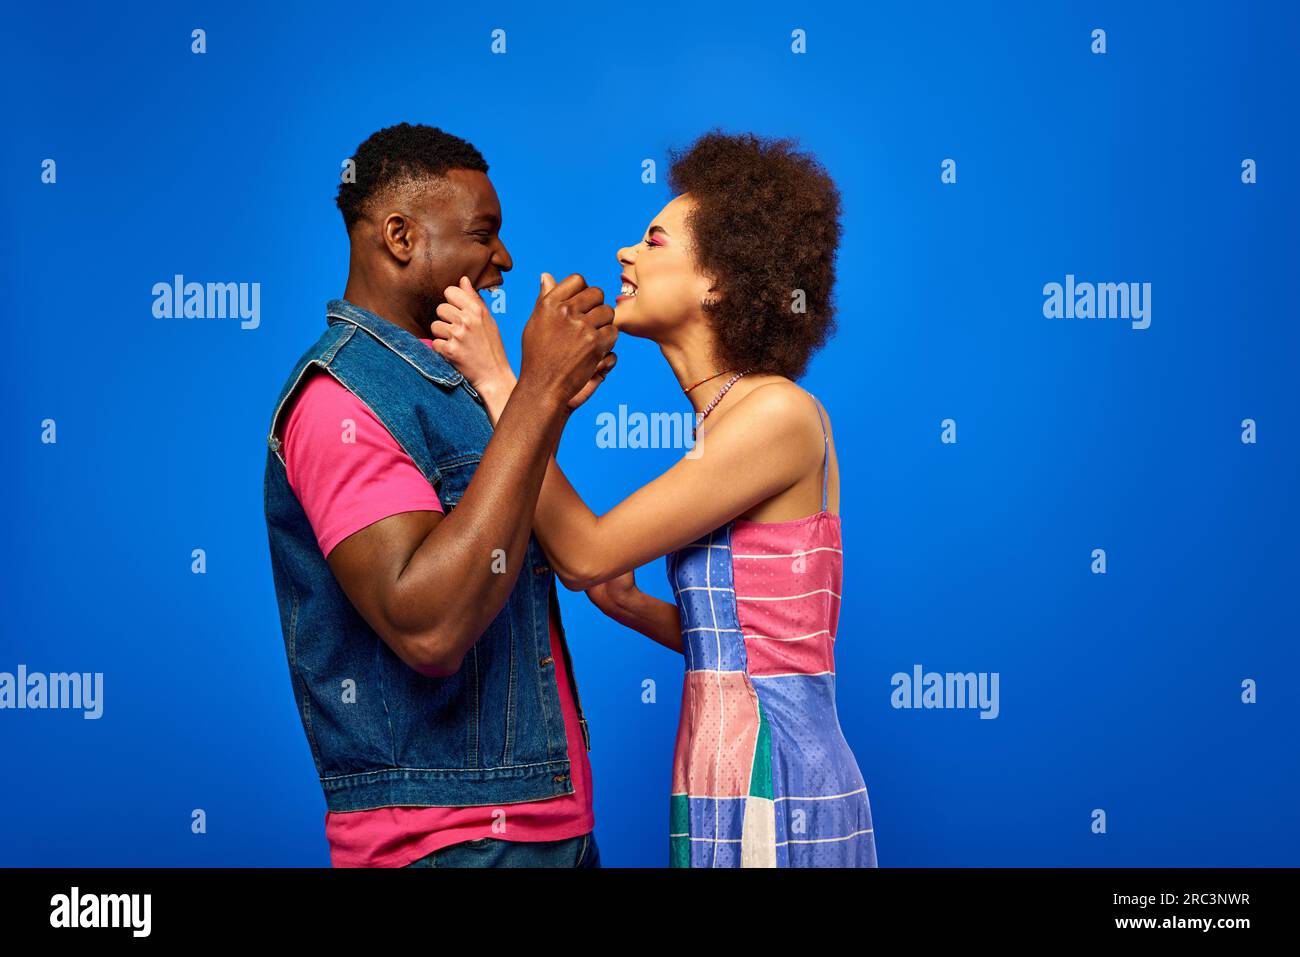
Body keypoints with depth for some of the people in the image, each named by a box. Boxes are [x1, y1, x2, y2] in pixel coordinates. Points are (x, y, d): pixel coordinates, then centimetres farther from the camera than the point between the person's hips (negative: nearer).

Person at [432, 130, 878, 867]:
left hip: (770, 798, -8)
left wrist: (499, 381, -9)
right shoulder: (736, 419, 12)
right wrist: (631, 606, 3)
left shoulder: (780, 412, -14)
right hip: (743, 787, 8)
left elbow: (585, 556, -15)